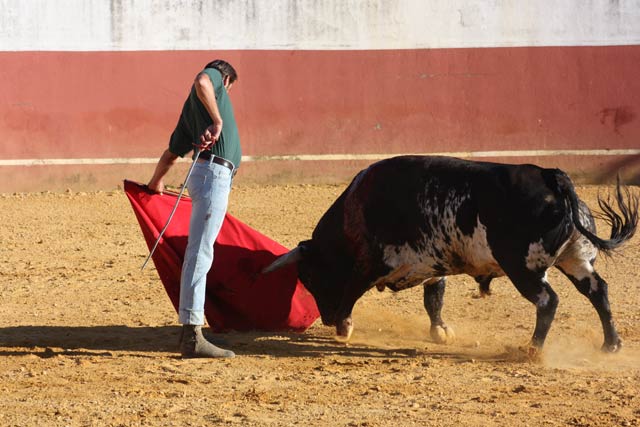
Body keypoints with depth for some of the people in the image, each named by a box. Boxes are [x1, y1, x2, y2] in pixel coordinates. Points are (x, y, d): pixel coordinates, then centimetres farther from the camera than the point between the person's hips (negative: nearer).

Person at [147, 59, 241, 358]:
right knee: (200, 253, -15)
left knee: (198, 253, 13)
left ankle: (190, 331, 17)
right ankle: (193, 336, -21)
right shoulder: (215, 78, 7)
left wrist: (156, 182, 47)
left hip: (202, 175, 9)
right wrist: (217, 121, -22)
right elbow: (201, 81, -19)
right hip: (214, 173, -9)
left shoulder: (191, 107, 27)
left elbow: (172, 152, 33)